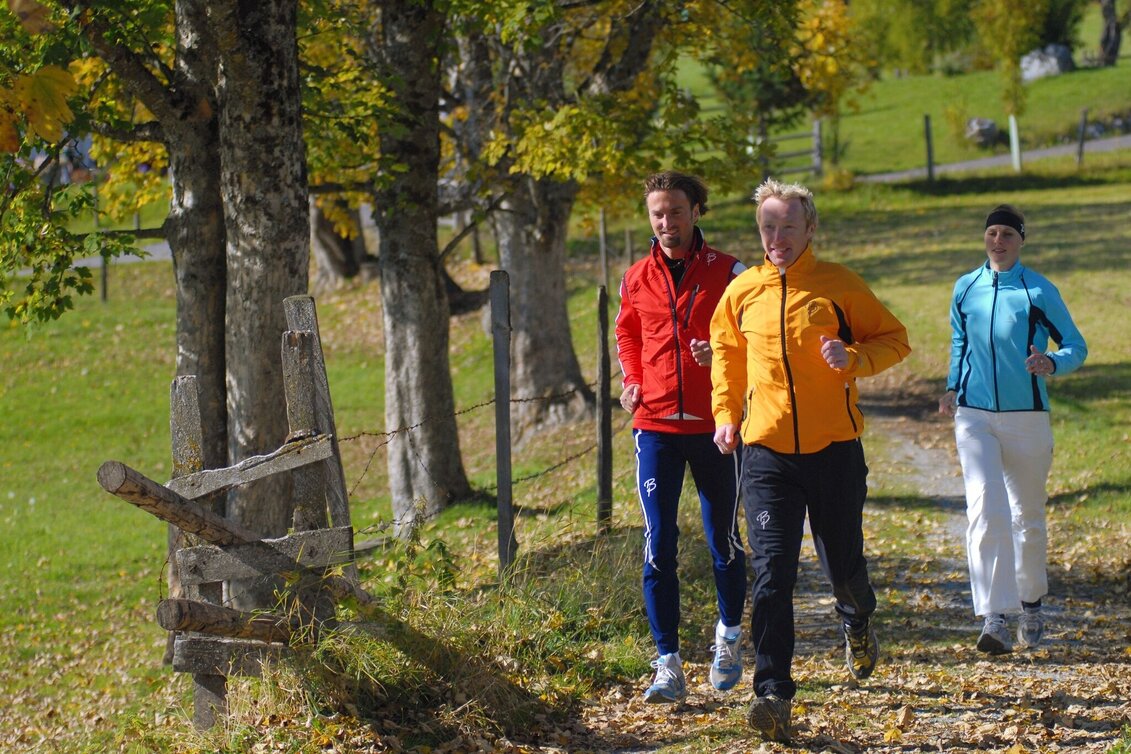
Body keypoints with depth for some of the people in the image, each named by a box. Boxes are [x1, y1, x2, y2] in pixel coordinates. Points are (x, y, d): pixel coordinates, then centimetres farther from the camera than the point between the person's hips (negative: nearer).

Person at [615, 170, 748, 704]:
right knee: (659, 545, -6)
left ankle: (729, 635, 33)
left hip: (715, 424, -1)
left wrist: (723, 355, -16)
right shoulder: (636, 280, 7)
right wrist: (632, 380, 8)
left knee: (724, 540, 10)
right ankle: (668, 665, -4)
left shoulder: (728, 273, -2)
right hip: (656, 425, 2)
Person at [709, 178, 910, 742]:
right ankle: (774, 694, -11)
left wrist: (855, 358, -16)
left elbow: (894, 339, 4)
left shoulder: (838, 285, -3)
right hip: (766, 452, 1)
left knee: (842, 564, 13)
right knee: (770, 573, -10)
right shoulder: (742, 292, 6)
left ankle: (857, 623, 49)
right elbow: (726, 352, 24)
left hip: (834, 448, -1)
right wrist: (725, 413, 13)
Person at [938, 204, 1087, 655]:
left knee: (1028, 516, 11)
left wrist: (1052, 363, -20)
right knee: (985, 509, -16)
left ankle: (1031, 604, 34)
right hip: (974, 415, 1)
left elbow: (1077, 347, 2)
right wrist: (952, 388, 7)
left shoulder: (1040, 292, -1)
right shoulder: (964, 289, 8)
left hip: (1027, 416, -1)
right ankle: (993, 619, -21)